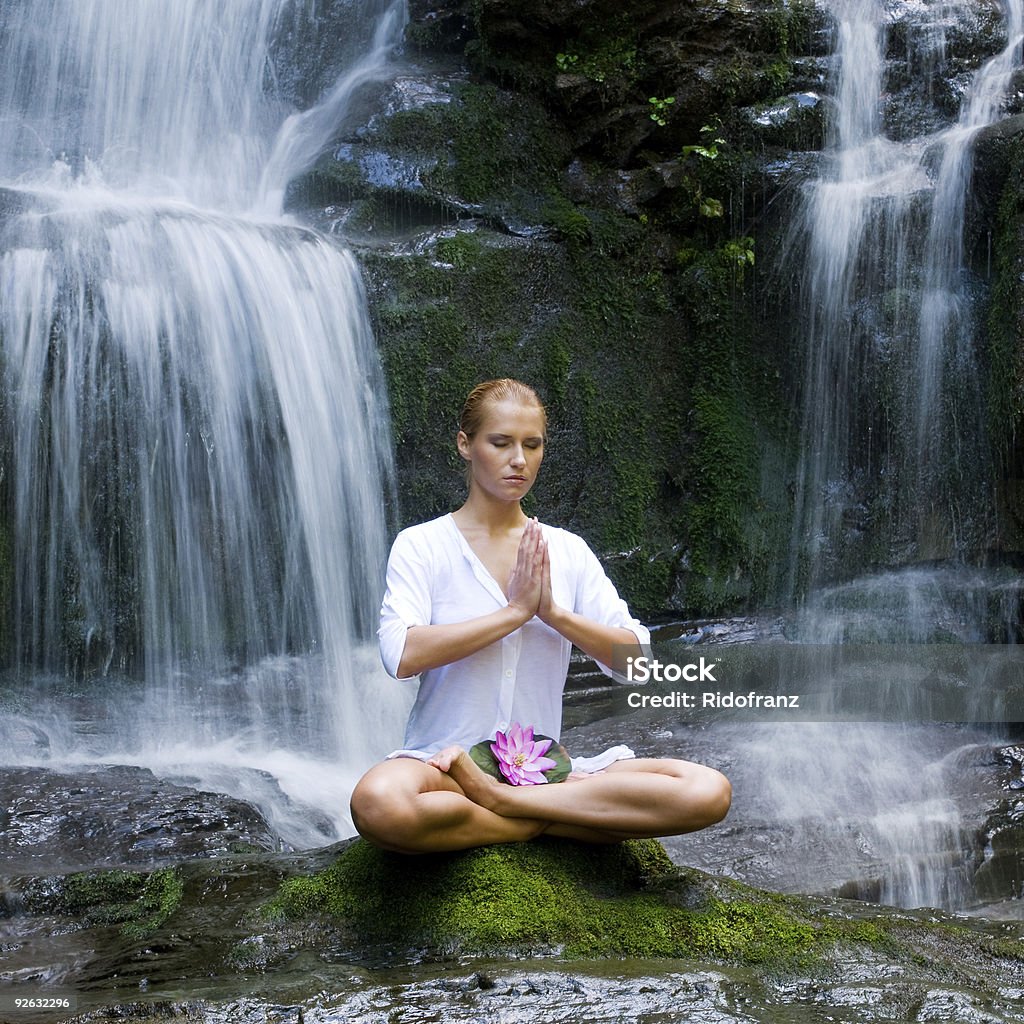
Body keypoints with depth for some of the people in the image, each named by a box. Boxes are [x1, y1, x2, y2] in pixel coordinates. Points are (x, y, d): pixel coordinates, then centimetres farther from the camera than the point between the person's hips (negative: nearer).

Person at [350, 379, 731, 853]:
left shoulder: (568, 551, 11)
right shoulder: (420, 545, 0)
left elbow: (636, 659, 2)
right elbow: (401, 655, -17)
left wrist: (553, 612, -12)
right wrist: (515, 611, -15)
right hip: (441, 761, -3)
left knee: (709, 792, -19)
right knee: (379, 805, -40)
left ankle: (502, 798, -17)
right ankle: (543, 822, -15)